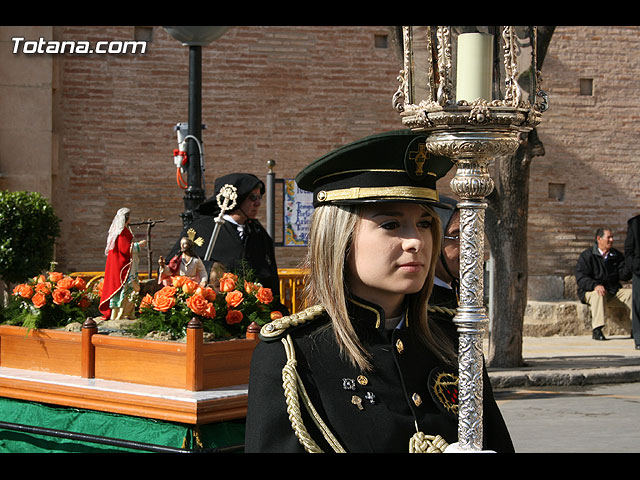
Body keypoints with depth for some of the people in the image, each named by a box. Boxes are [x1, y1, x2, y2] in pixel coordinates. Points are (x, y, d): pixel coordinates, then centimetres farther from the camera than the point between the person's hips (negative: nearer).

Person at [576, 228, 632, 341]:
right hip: (590, 291, -5)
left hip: (613, 291, 5)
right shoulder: (586, 255, -3)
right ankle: (597, 330, -42)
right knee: (598, 295, -38)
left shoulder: (617, 255, 12)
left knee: (631, 293, -18)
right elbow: (580, 278, -14)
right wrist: (595, 285, -31)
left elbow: (624, 276, 4)